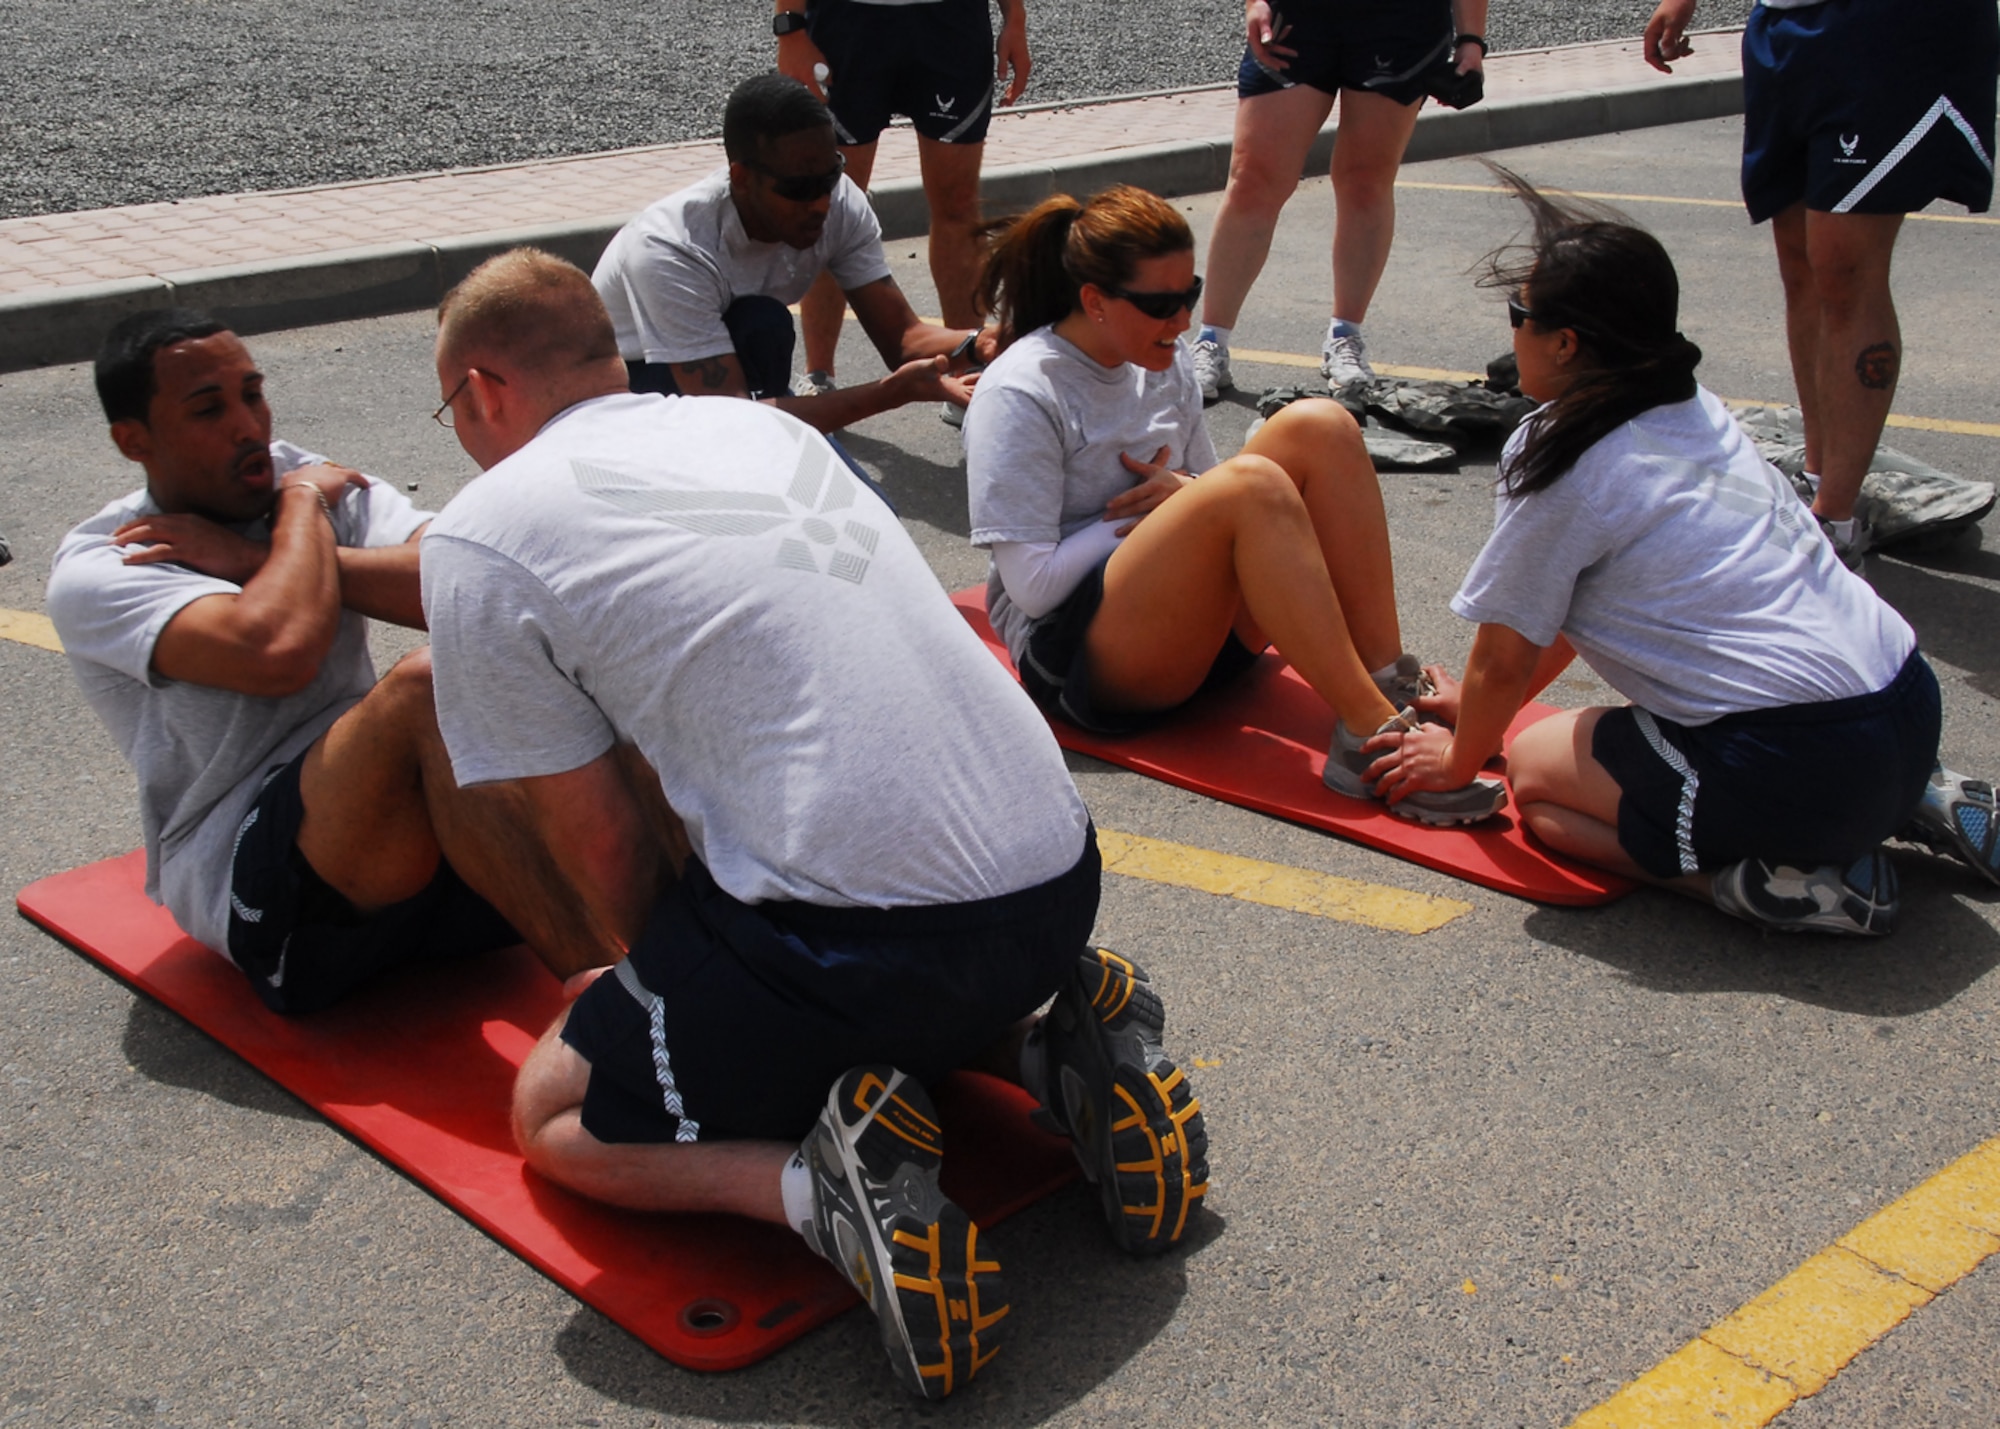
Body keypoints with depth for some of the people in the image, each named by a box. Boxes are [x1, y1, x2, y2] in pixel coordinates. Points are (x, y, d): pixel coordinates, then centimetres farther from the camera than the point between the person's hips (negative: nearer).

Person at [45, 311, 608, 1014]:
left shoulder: (325, 482, 13)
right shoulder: (94, 571, -2)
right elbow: (279, 650, -23)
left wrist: (254, 557, -9)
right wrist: (302, 505, -4)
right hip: (257, 888, -5)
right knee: (427, 686, -31)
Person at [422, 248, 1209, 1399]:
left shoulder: (483, 536, 0)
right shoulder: (763, 423, 19)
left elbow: (600, 838, 2)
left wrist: (673, 981, 23)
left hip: (857, 937, -7)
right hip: (1060, 886, 7)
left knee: (554, 1112, 18)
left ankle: (821, 1180, -9)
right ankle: (1050, 1057, 10)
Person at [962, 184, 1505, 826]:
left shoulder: (1162, 362, 12)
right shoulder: (1019, 396, -10)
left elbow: (1217, 500, 20)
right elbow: (1032, 586, -16)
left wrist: (1186, 496, -5)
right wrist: (1150, 510, -10)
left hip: (1200, 628, 8)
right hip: (1077, 654, -8)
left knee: (1317, 428, -12)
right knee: (1251, 482, -32)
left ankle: (1391, 685, -18)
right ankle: (1373, 738, -33)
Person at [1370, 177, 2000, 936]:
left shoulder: (1561, 464, -9)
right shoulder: (1697, 414, 16)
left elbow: (1506, 657, 0)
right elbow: (1578, 604, 26)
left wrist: (1460, 757, 19)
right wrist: (1487, 704, 35)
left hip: (1801, 758, -8)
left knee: (1535, 769, 8)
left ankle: (1788, 885, -8)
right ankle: (1922, 802, 17)